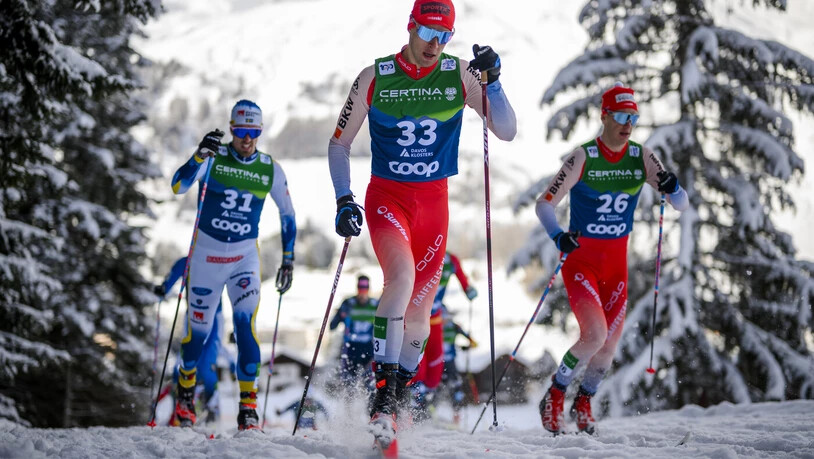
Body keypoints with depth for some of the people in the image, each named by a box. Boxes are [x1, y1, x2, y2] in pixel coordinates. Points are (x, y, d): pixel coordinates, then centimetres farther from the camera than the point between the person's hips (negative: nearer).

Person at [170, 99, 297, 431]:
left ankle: (248, 405, -16)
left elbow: (287, 216, 10)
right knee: (198, 330, 8)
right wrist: (199, 156, -37)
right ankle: (185, 394, 34)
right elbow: (178, 186, -21)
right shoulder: (214, 158, -7)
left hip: (245, 256, 1)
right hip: (206, 253, 0)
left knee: (245, 323, -20)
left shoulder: (271, 170, -1)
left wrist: (288, 260, 4)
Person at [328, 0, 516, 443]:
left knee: (419, 308, 7)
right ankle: (383, 391, -26)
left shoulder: (460, 74, -3)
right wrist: (343, 200, -7)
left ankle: (398, 394, 27)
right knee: (402, 276, -28)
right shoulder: (374, 78, -5)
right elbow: (339, 142, 3)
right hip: (387, 196, -2)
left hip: (434, 203, 3)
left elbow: (507, 132, -8)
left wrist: (492, 81, -21)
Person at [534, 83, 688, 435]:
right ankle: (554, 397, 2)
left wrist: (672, 187, -25)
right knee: (595, 334, -20)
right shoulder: (583, 158, -13)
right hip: (580, 262, -4)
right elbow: (544, 203, -10)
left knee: (609, 344, 4)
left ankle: (584, 402, 31)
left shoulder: (642, 158, -2)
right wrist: (558, 236, -29)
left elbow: (683, 206, -2)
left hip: (616, 265, 4)